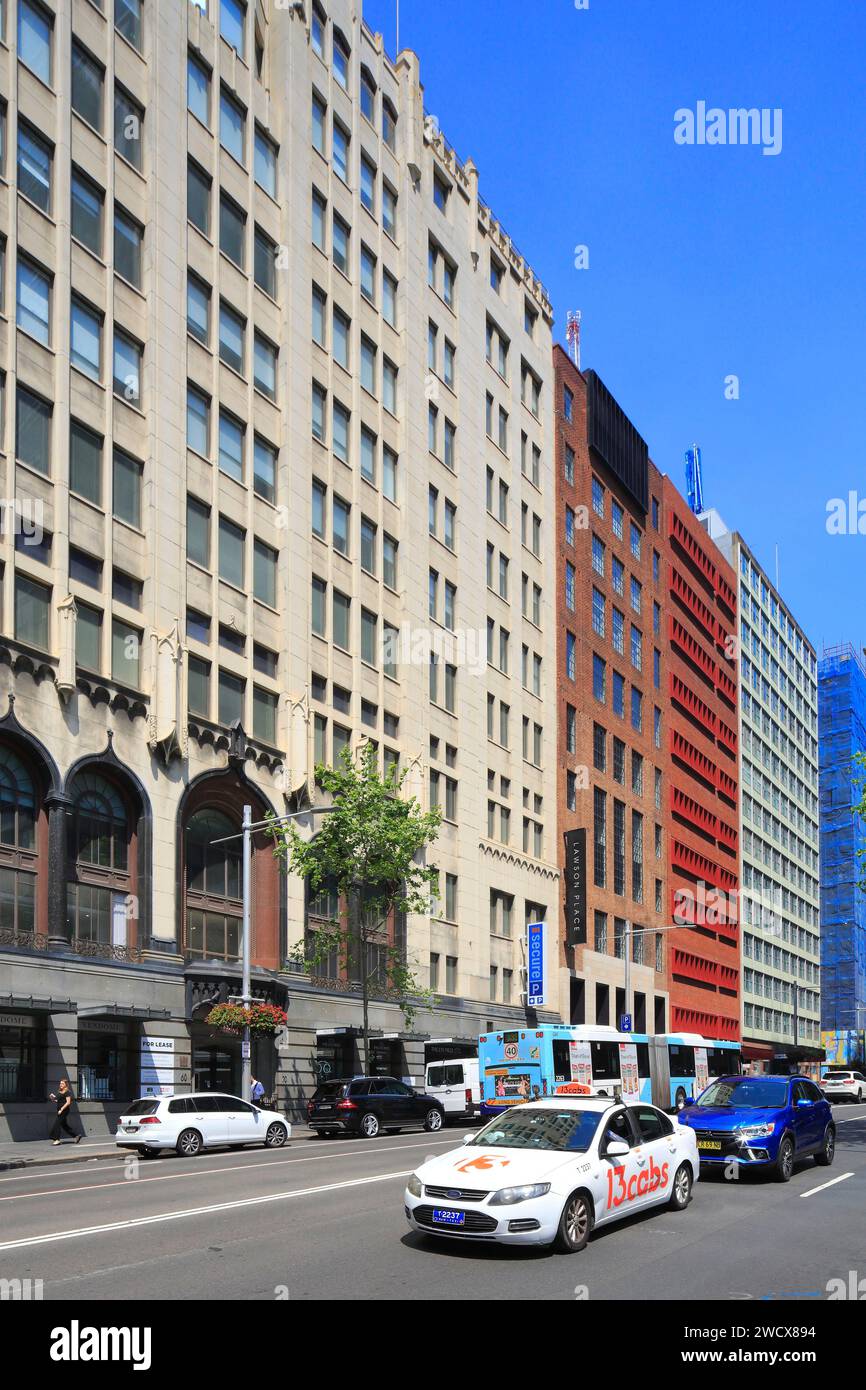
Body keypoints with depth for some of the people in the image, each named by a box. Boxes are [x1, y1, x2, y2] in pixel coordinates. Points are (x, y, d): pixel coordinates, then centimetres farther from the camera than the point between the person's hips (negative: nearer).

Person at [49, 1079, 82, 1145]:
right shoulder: (59, 1092, 16)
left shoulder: (67, 1092, -10)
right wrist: (53, 1099, 5)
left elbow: (68, 1102, -16)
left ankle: (56, 1139, -8)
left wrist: (61, 1109, -21)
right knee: (64, 1125, 12)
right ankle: (76, 1136, 21)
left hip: (64, 1110, -9)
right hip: (60, 1110, 9)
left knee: (57, 1124, -11)